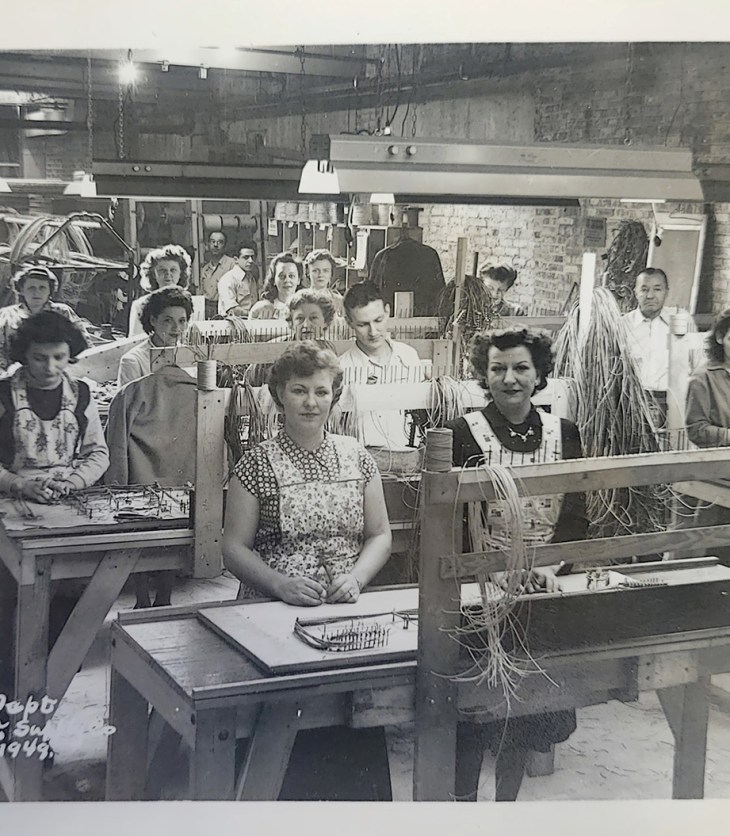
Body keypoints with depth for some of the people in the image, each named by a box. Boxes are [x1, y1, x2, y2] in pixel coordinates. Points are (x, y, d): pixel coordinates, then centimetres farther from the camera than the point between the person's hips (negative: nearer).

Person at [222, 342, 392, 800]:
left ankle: (358, 803, 0)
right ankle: (291, 801, -2)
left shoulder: (357, 457, 11)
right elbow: (234, 547, 1)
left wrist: (356, 577, -6)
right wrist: (281, 583, -16)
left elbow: (381, 535, 13)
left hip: (344, 609, 2)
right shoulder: (258, 463, 2)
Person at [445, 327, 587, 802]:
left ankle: (508, 799, 29)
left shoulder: (563, 433, 5)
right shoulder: (463, 434, -6)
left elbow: (576, 517, 1)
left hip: (544, 591, 4)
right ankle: (464, 799, 21)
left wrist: (550, 566, -16)